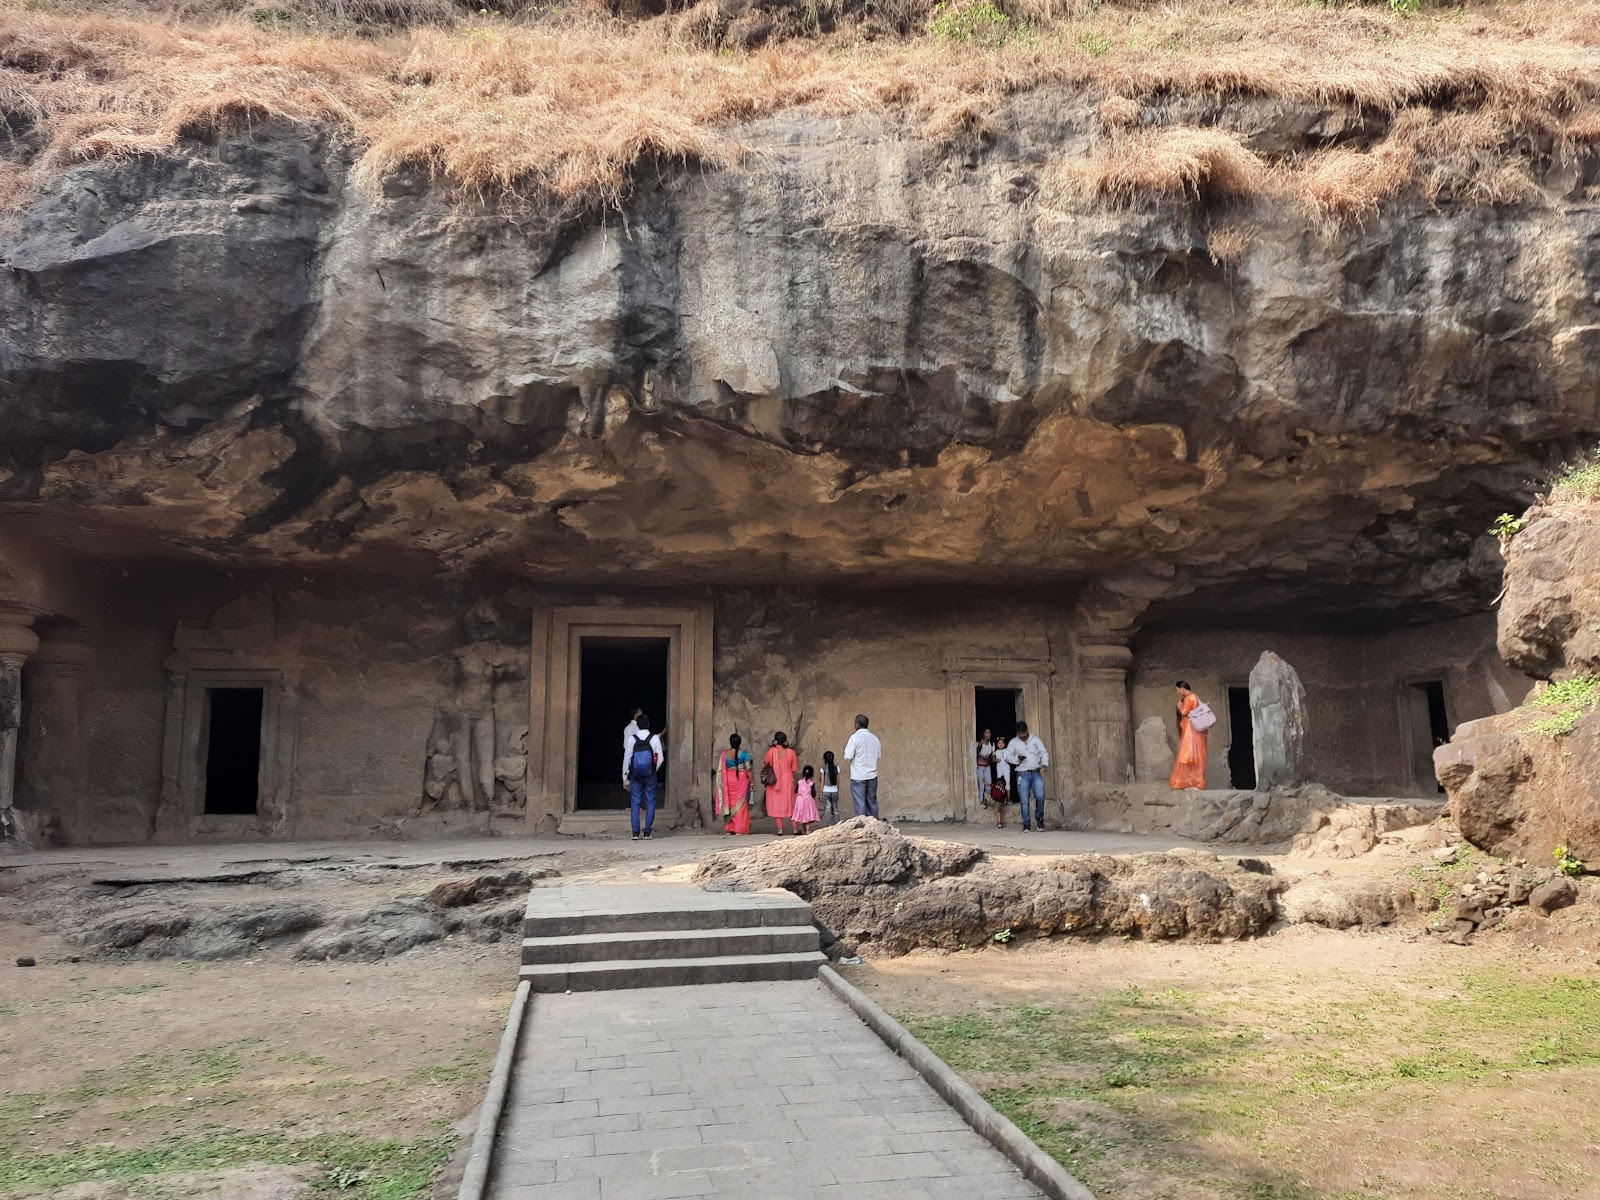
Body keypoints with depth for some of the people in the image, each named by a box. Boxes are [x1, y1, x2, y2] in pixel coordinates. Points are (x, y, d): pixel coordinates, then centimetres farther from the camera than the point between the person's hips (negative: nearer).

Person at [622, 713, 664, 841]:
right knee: (650, 801, 7)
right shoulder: (655, 738, -4)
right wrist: (654, 771, 9)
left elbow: (626, 759, -3)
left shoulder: (632, 739, -4)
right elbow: (660, 758, -5)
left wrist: (625, 777, 4)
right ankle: (647, 832, 3)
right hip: (650, 775, 0)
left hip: (635, 775, 0)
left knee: (635, 802, 5)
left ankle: (635, 832, 1)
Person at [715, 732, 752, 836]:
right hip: (741, 780, -2)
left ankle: (729, 829, 14)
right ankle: (739, 829, 4)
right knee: (740, 804, 4)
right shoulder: (743, 754, -10)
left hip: (728, 780, 2)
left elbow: (720, 769, -1)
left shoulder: (724, 754, -4)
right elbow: (748, 769, -9)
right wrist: (752, 781, -2)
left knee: (730, 802, 12)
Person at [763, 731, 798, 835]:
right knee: (790, 803, 13)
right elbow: (794, 768, 1)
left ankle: (780, 829, 2)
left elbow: (766, 762, 5)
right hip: (788, 780, 2)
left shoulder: (771, 751, -12)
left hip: (775, 781, -2)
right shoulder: (790, 752, -7)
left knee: (776, 804, 7)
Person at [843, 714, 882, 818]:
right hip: (872, 775, 5)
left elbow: (847, 757, -14)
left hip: (858, 776, -5)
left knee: (860, 804, -1)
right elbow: (879, 755, 12)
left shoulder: (855, 737, -11)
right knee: (872, 802, 13)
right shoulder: (874, 738, 5)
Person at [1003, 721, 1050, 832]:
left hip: (1036, 773, 0)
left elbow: (1044, 753, 6)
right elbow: (1007, 756, 6)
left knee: (1040, 796, -15)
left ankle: (1039, 818, 8)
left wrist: (1044, 763, -13)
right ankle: (1026, 824, 7)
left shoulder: (1035, 740, 10)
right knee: (1024, 800, -2)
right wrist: (1017, 758, -13)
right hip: (1022, 774, 0)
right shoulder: (1013, 742, 8)